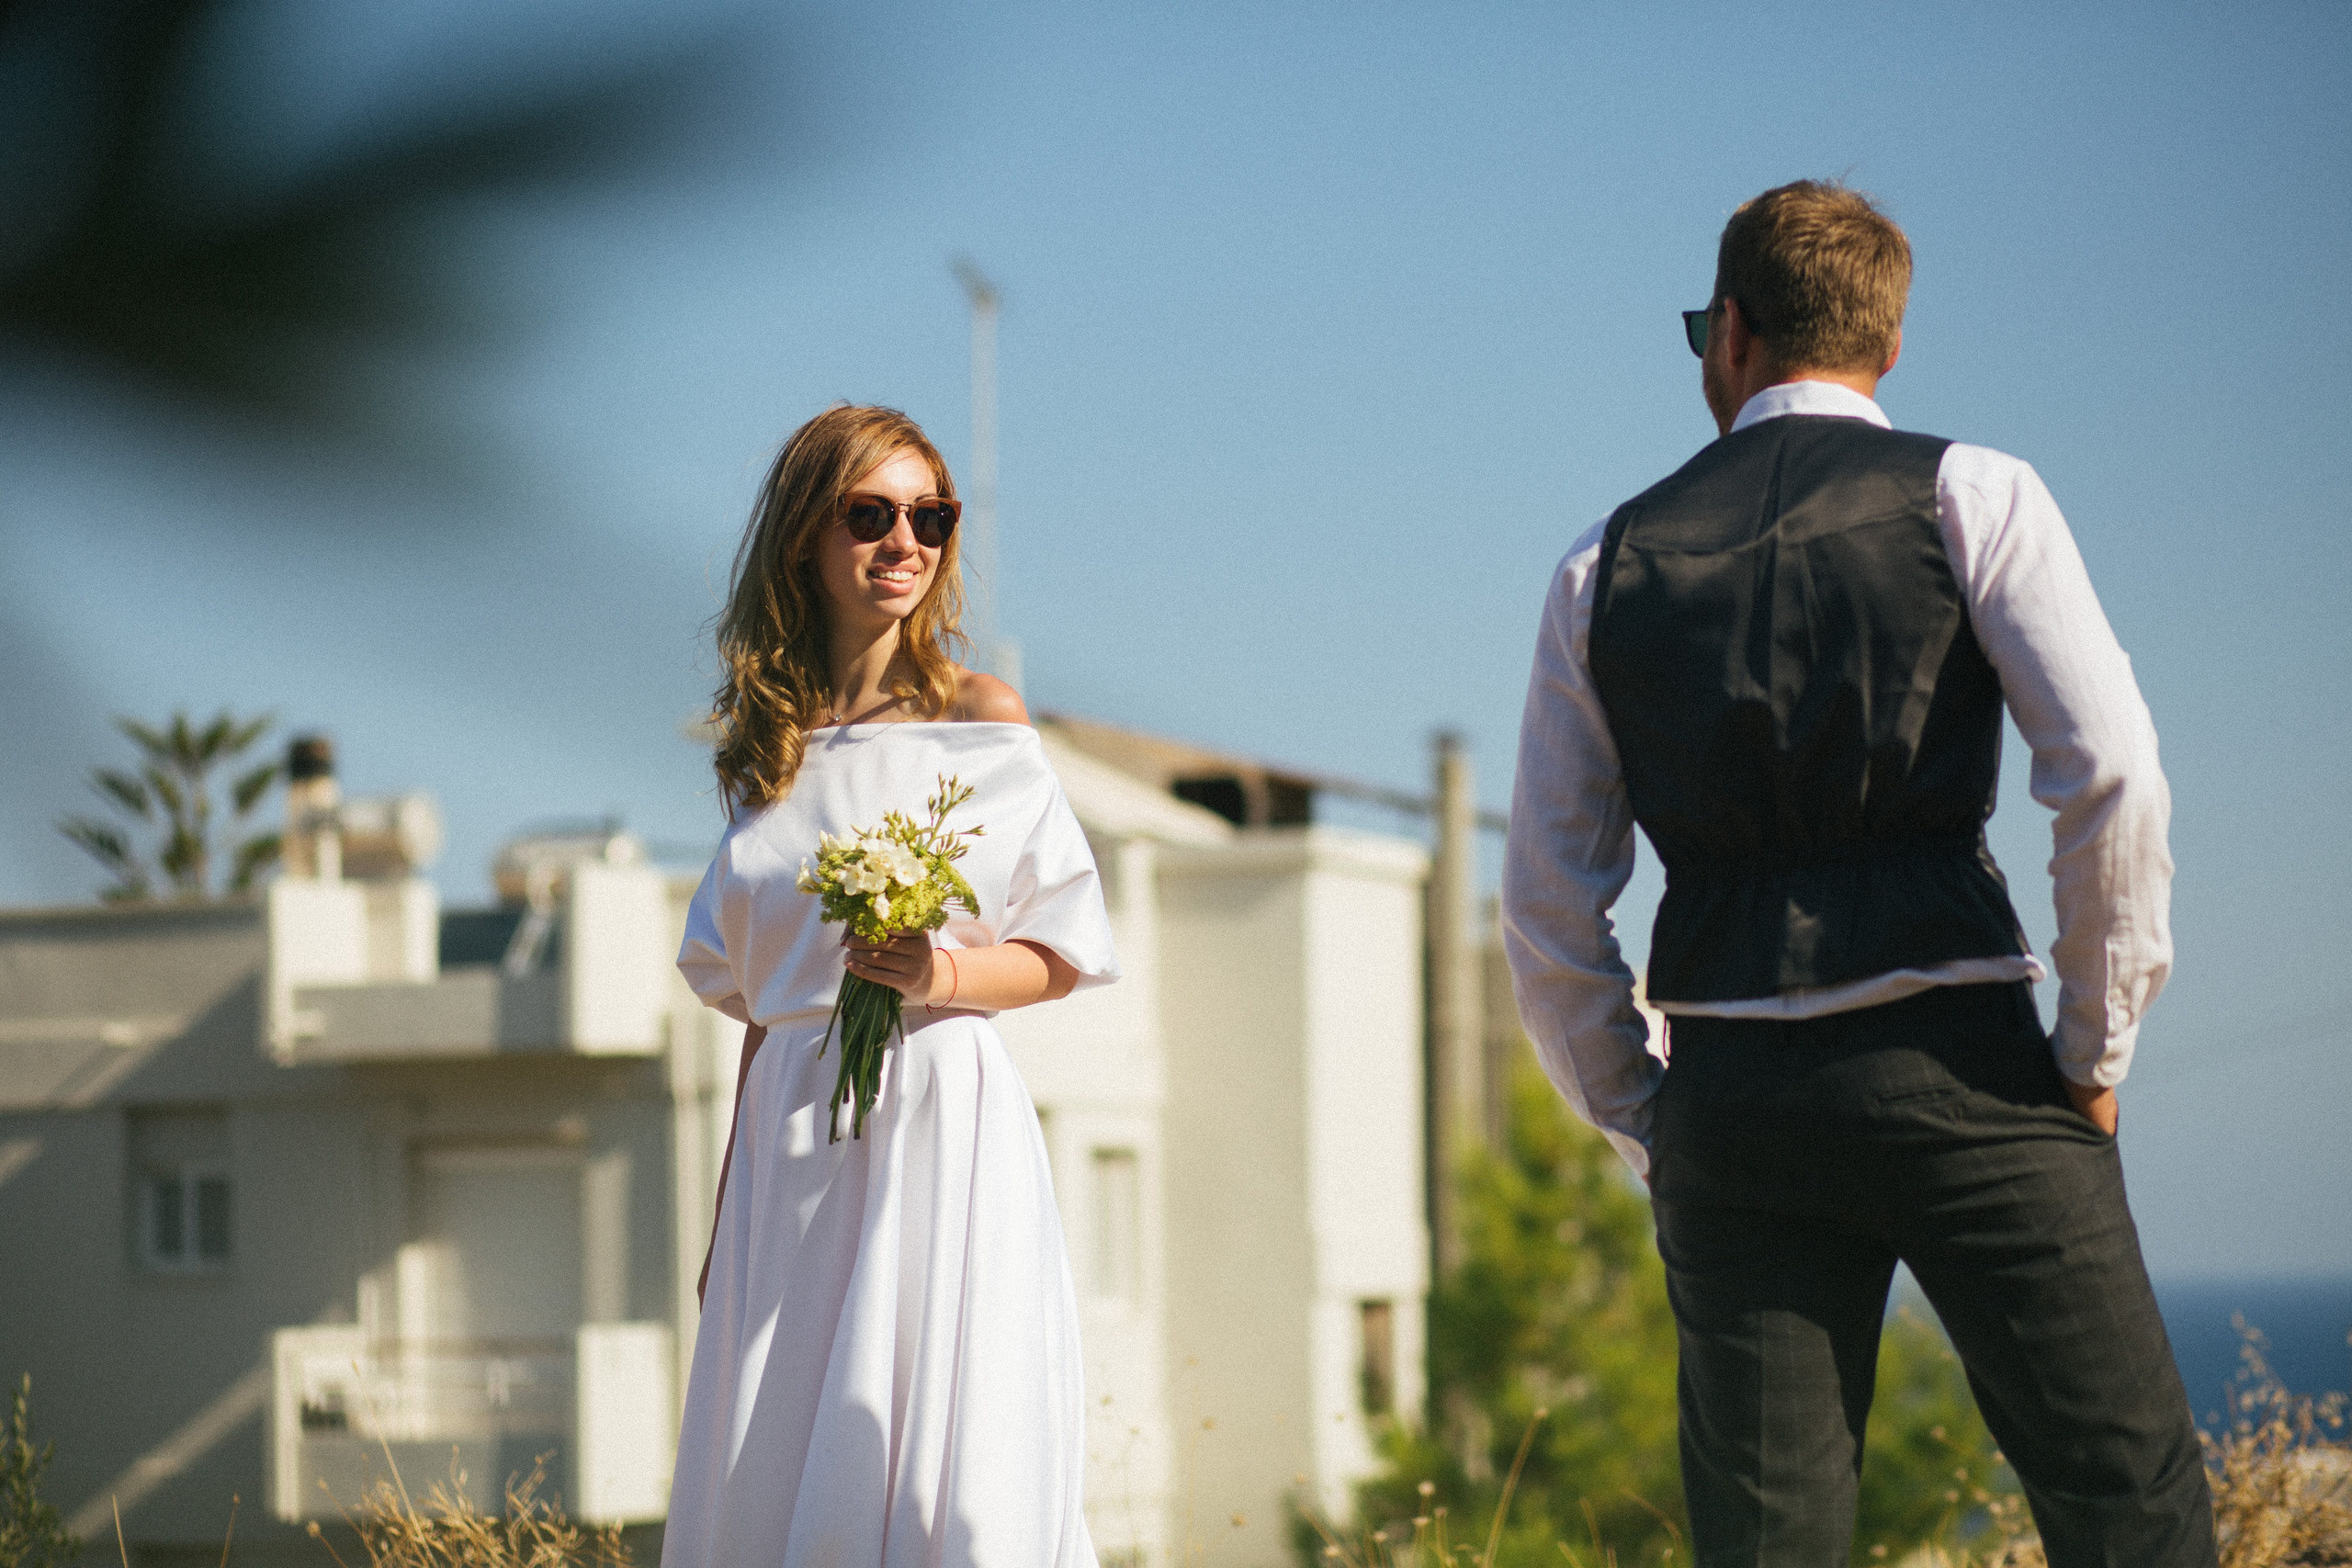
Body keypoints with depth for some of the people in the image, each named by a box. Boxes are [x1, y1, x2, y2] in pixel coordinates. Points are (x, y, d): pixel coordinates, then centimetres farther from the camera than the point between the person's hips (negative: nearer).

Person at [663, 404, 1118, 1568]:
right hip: (796, 1138, 4)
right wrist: (728, 1213, 16)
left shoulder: (979, 721, 2)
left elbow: (1060, 958, 3)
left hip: (943, 1121, -4)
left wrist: (943, 973, -17)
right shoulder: (769, 748, 12)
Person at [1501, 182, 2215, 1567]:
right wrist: (2097, 1051, 0)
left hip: (1731, 1093, 3)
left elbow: (1546, 911, 11)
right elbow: (2111, 774, -10)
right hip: (1956, 1065, -3)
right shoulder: (1968, 495, 2)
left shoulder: (1608, 567, 12)